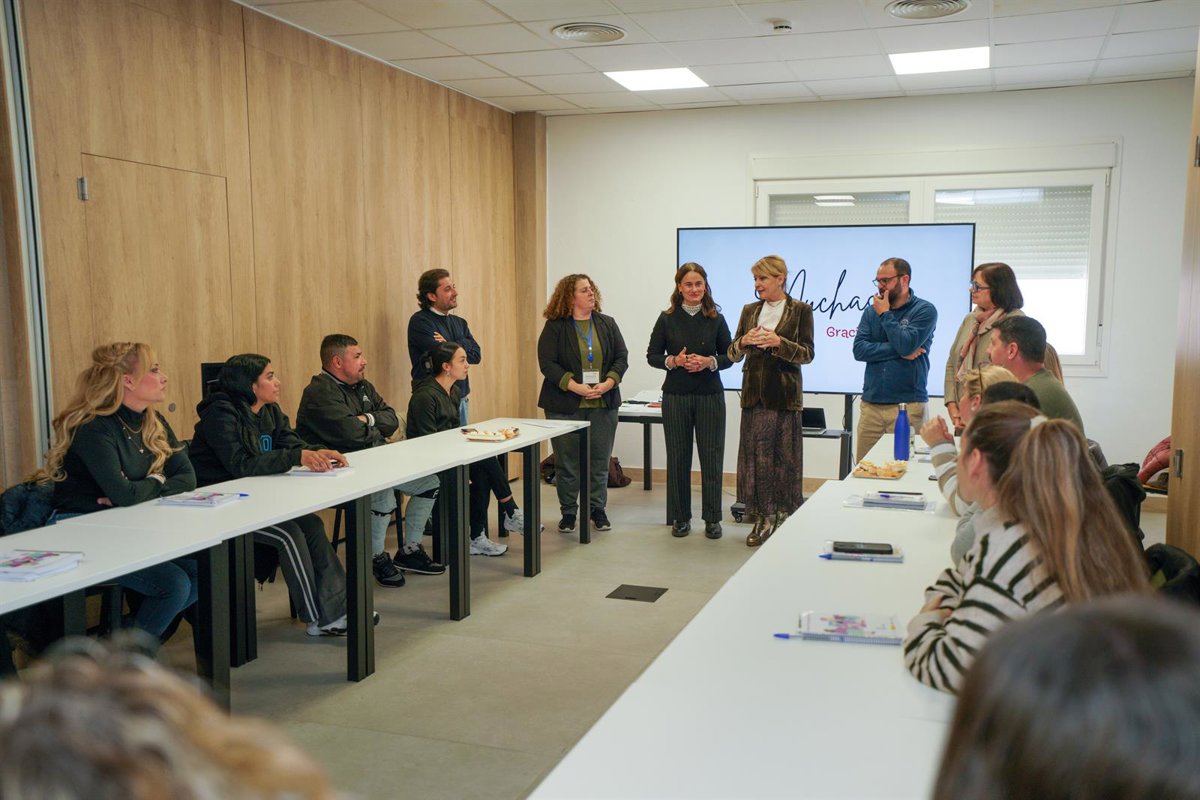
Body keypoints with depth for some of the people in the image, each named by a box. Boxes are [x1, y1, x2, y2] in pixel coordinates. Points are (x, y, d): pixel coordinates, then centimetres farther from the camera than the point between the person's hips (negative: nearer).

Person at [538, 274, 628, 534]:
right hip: (566, 405, -3)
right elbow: (547, 363, -10)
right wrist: (575, 387, -19)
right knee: (567, 461, 5)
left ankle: (597, 509, 21)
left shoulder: (607, 324, 8)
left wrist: (607, 384, -12)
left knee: (599, 460, 8)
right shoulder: (555, 326, -3)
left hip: (603, 403, 3)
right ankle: (568, 512, 17)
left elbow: (621, 357, 5)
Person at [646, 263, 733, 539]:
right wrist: (674, 361, -14)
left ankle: (712, 518, 12)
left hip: (710, 395, 0)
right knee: (678, 456, 5)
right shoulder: (667, 319, 2)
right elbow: (652, 355, 4)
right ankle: (680, 517, 17)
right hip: (676, 395, 0)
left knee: (712, 456, 1)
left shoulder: (716, 318, 3)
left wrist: (709, 361, -13)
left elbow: (730, 355, 6)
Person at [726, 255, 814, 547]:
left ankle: (784, 515, 10)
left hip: (784, 393, -4)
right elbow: (732, 354, 10)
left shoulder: (800, 310, 0)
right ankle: (762, 515, 11)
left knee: (784, 455, -1)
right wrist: (743, 341, -12)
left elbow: (807, 354, -5)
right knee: (755, 454, 3)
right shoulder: (750, 311, 12)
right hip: (754, 392, 4)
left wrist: (779, 342, -21)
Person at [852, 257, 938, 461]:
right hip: (871, 405, 4)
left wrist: (885, 314, -5)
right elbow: (859, 350, -1)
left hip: (908, 406, -4)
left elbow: (906, 344, -16)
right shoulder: (871, 311, 12)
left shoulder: (924, 311, 0)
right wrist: (899, 352, -8)